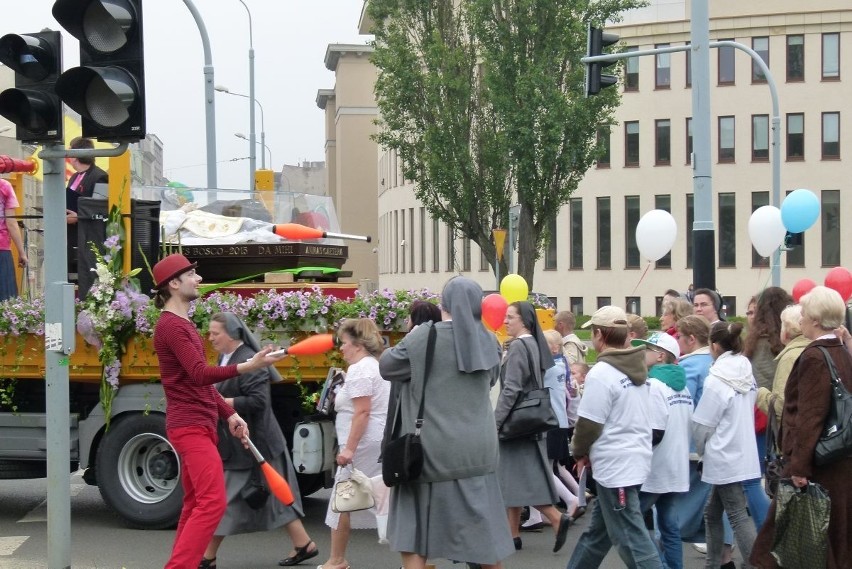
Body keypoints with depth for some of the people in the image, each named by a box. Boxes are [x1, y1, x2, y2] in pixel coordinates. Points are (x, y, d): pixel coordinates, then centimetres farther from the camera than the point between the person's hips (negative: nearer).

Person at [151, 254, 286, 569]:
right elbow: (200, 375, -25)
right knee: (213, 502, -16)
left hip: (199, 427, 11)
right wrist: (247, 366, -34)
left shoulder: (183, 325, 20)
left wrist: (229, 414, 18)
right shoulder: (171, 326, -14)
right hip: (190, 427, -11)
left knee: (195, 506, 11)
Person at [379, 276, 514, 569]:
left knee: (414, 534, 6)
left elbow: (387, 367, 4)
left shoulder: (423, 337, -10)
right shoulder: (488, 341, 4)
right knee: (483, 531, 13)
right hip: (476, 450, 4)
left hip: (430, 450, -4)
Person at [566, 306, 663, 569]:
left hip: (615, 466, -9)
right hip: (636, 458, 9)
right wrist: (590, 452, 14)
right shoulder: (639, 369, 10)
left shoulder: (601, 373, -17)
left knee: (631, 538, -4)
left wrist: (579, 451, 4)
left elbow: (589, 423, -17)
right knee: (597, 531, 19)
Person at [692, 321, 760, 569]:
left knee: (739, 517, -5)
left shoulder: (717, 379, -16)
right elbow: (746, 414, 9)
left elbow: (702, 424, -12)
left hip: (724, 458, -8)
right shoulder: (747, 374, 5)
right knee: (712, 512, 17)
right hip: (743, 453, 8)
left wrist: (701, 450, 7)